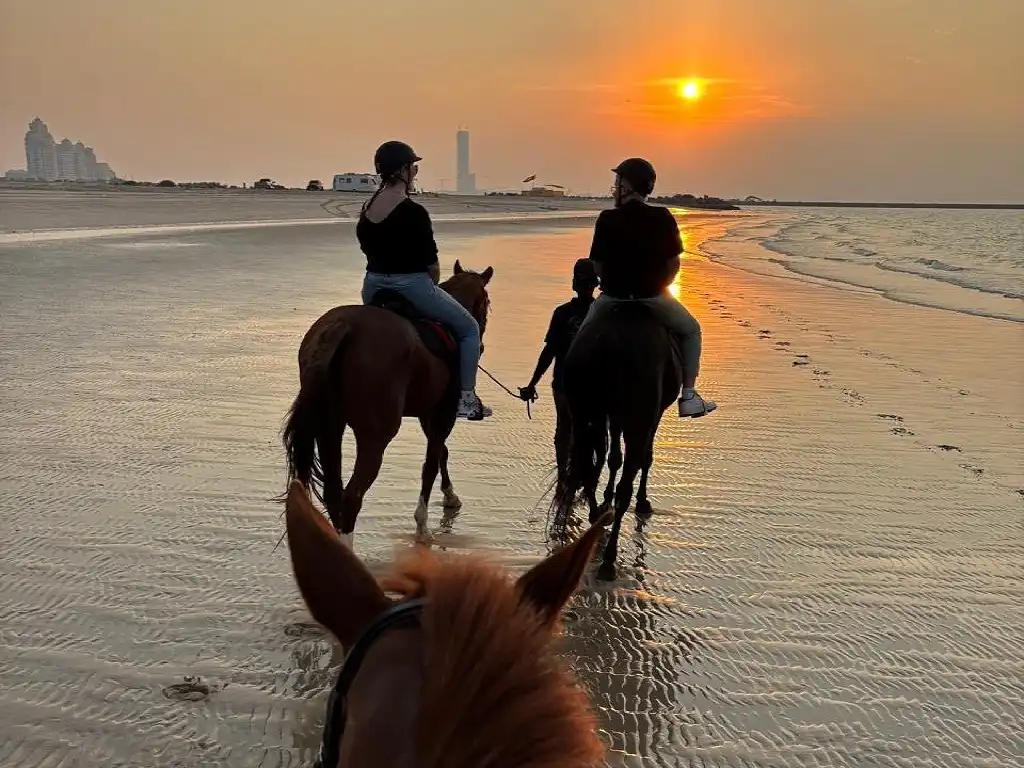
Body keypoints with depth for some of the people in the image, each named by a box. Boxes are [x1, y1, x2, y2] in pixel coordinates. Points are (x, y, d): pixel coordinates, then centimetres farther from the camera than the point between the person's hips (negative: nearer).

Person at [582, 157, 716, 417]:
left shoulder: (607, 219, -7)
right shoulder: (663, 218, -3)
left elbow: (597, 266, -5)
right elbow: (673, 264, 0)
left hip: (612, 297, 0)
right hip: (654, 297, 0)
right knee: (691, 330, 23)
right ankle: (689, 396, 16)